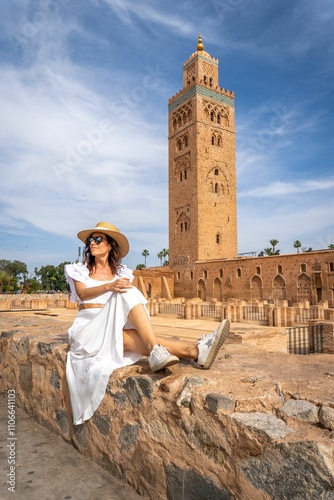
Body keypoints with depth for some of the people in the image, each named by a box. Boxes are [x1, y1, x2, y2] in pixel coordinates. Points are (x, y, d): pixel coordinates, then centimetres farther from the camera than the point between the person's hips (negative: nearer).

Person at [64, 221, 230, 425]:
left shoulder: (121, 272, 15)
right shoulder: (80, 270, 11)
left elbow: (134, 300, 2)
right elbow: (82, 294, -11)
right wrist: (109, 286, -30)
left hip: (117, 326, 3)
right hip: (89, 326, -2)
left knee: (128, 292, -30)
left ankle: (156, 351, -50)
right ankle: (193, 350, -50)